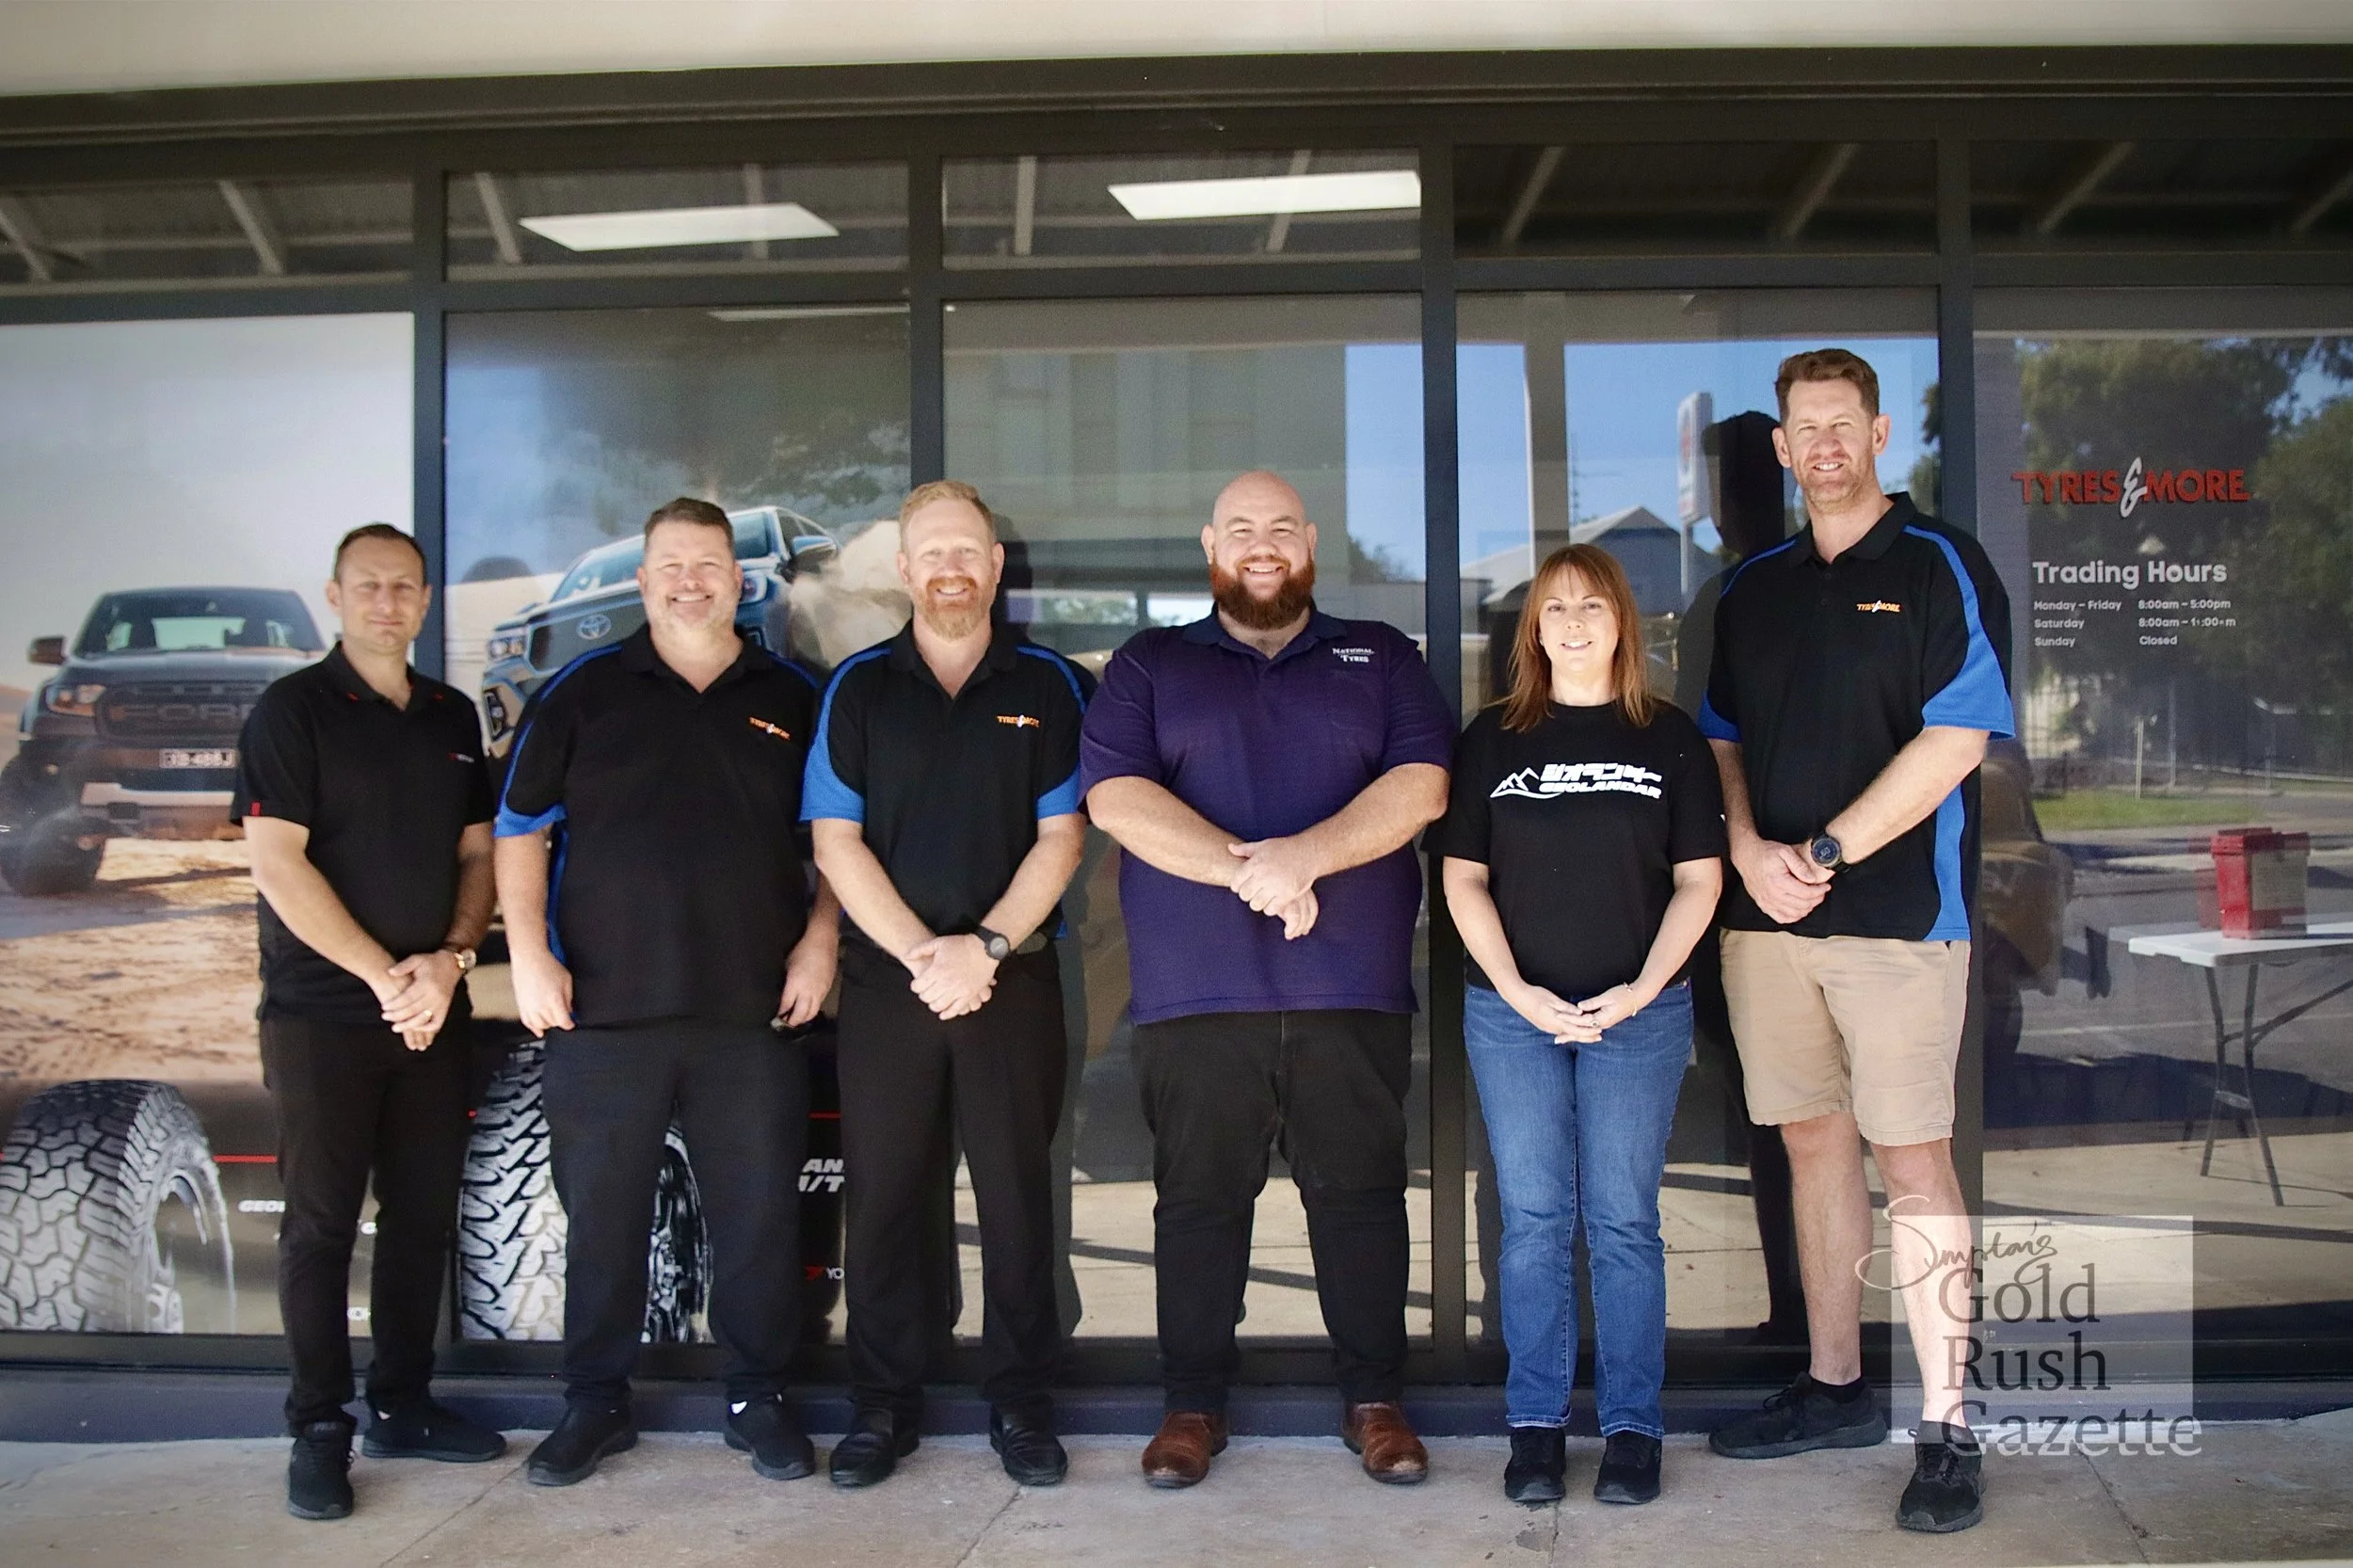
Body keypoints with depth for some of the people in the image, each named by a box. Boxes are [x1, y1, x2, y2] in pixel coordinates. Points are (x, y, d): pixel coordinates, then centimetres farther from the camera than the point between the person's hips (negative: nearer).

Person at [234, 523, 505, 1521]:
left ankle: (402, 1406, 21)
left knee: (424, 1212, 9)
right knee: (321, 1222, 2)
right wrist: (383, 976, -15)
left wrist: (450, 958, -6)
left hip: (430, 1009, 5)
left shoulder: (452, 717, 12)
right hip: (319, 1013, -5)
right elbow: (278, 864, -13)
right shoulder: (292, 710, -5)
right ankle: (319, 1429, 11)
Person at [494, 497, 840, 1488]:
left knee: (759, 1213, 5)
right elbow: (522, 829, 5)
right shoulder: (581, 692, 6)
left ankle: (759, 1398, 18)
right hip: (602, 1006, 0)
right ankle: (595, 1404, 21)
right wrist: (530, 953, -4)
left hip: (752, 1009, 1)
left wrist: (819, 940, 1)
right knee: (601, 1214, 7)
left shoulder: (791, 699, 9)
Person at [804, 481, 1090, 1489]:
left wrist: (988, 946, -12)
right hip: (885, 980, 1)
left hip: (1014, 979, 0)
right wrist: (921, 954, -10)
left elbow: (1061, 836, 1)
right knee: (882, 1197, 4)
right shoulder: (859, 687, 7)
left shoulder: (1046, 685, 6)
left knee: (1018, 1195, 3)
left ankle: (1019, 1402, 14)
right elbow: (835, 840, 0)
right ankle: (884, 1404, 16)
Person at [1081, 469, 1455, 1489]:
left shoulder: (1382, 659, 15)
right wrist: (1247, 869, -15)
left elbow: (1422, 784, 0)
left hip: (1353, 989, 1)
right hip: (1193, 992, 0)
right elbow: (1114, 794, -3)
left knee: (1360, 1193, 5)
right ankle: (1194, 1402, 18)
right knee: (1199, 1198, 6)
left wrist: (1307, 854, -16)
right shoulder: (1149, 666, 12)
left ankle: (1374, 1399, 17)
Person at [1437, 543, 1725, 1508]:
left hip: (1639, 1014, -1)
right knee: (1533, 1220, 4)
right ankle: (1535, 1425, 12)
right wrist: (1519, 991, -7)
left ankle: (1632, 1427, 12)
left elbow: (1699, 880, 3)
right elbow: (1463, 877, 4)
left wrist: (1640, 990, -8)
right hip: (1513, 1009, 1)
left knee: (1623, 1221, 2)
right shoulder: (1494, 738, 6)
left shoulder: (1669, 739, 5)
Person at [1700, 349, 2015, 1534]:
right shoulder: (1752, 588, 15)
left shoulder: (1940, 569, -1)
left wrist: (1826, 852, -14)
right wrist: (1749, 850, -3)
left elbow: (1955, 740, -10)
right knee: (1811, 1140, 11)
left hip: (1896, 907, -5)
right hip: (1765, 910, 5)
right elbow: (1721, 741, 16)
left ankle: (1948, 1428, 2)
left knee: (1911, 1157, -5)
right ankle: (1833, 1388, 22)